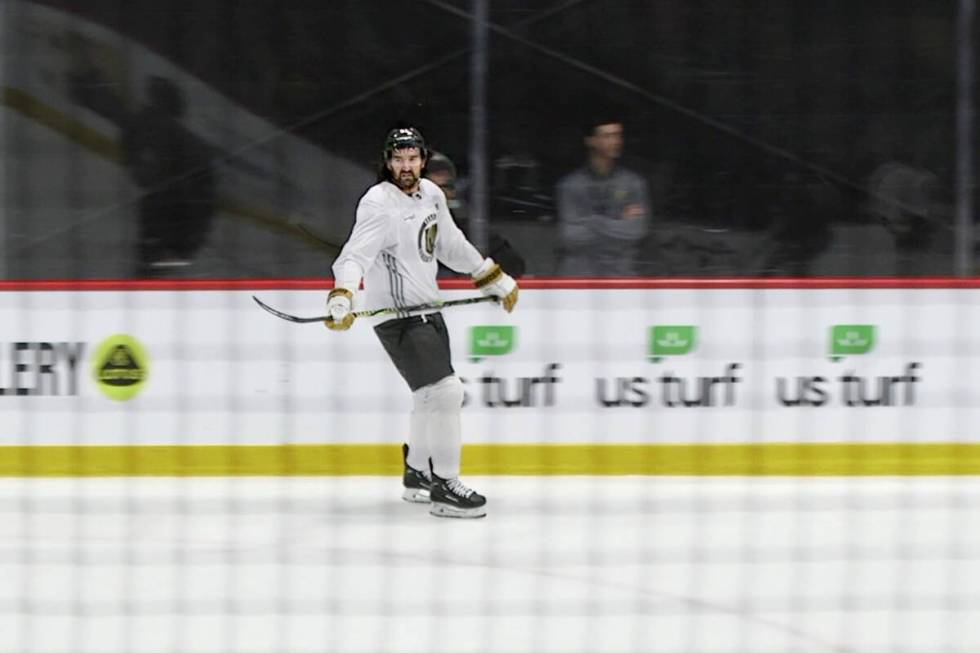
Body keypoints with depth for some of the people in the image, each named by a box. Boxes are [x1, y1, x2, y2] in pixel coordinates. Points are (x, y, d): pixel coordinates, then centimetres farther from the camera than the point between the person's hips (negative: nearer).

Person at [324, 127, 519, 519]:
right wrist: (341, 299, -45)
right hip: (397, 317, -9)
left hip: (427, 308, 9)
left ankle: (417, 475, 38)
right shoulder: (378, 204, -18)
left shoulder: (431, 195, 7)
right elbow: (355, 255, -29)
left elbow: (451, 245, 21)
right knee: (444, 391, -16)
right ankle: (444, 488, -11)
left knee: (431, 396, 22)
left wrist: (495, 279, 25)